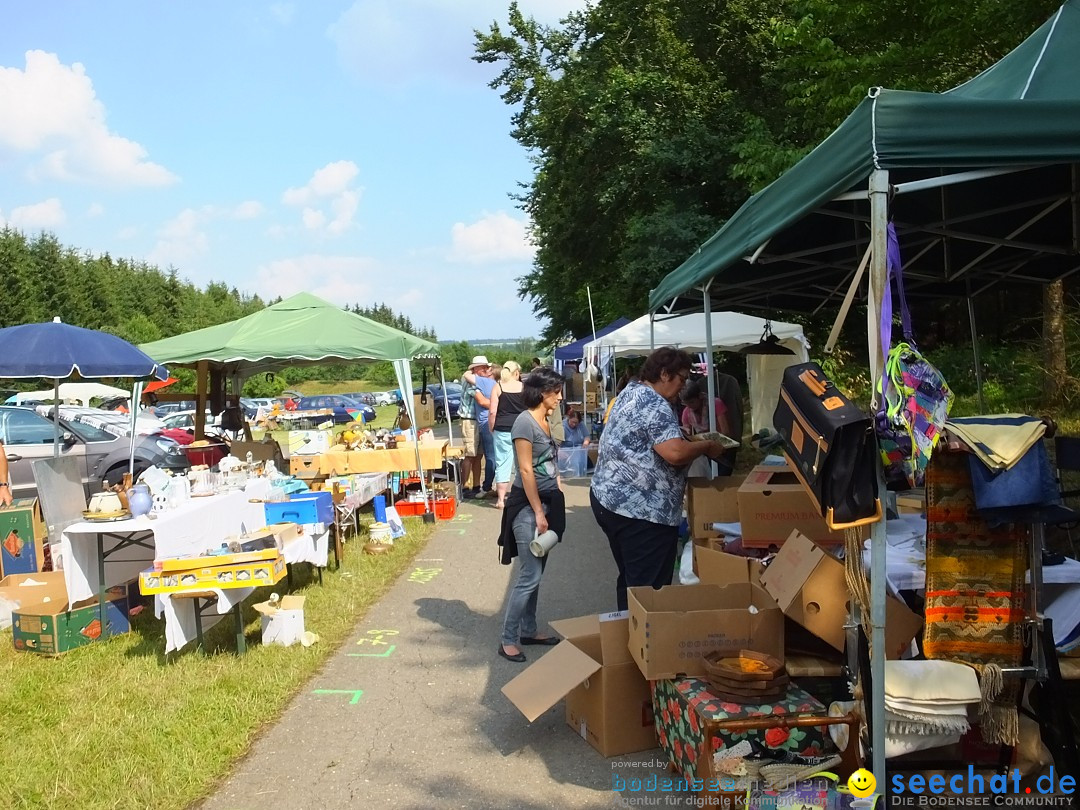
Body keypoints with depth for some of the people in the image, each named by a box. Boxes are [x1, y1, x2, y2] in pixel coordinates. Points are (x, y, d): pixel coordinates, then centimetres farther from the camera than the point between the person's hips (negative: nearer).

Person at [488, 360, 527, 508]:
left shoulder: (498, 387, 0)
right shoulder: (524, 387, 3)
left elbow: (493, 412, -5)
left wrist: (492, 429, 6)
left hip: (502, 429, -1)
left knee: (502, 463, 3)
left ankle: (500, 499, 3)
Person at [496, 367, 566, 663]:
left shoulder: (544, 420, 11)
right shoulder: (525, 422, -15)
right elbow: (526, 471, -18)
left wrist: (550, 508, 16)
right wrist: (538, 512, -19)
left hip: (547, 501, 9)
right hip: (528, 505, -9)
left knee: (536, 573, 14)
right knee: (530, 575, -8)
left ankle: (528, 631, 25)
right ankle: (508, 640, 1)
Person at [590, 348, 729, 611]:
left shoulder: (630, 392, 14)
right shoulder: (655, 405, -17)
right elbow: (675, 453, -29)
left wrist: (692, 442, 16)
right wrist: (707, 446, -11)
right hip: (640, 510, -10)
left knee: (631, 579, 19)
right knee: (648, 589, -4)